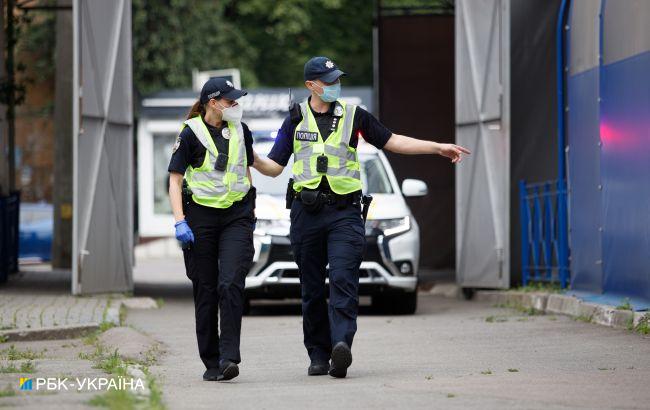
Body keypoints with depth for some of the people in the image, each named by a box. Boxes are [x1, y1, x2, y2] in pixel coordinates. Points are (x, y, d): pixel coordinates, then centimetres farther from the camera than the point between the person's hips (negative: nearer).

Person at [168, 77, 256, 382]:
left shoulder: (240, 130, 7)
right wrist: (179, 221, -14)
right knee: (206, 291, 3)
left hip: (236, 217, 2)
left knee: (231, 285, -15)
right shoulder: (191, 133, -5)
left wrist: (251, 210, 21)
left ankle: (229, 358, -17)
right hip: (201, 216, -2)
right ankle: (211, 362, 12)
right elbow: (175, 179, -5)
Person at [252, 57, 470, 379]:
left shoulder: (353, 116, 9)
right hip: (306, 212, 1)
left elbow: (391, 141, 14)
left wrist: (438, 148, 8)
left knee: (343, 280, -17)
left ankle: (341, 345, -29)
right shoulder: (296, 120, 9)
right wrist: (253, 161, -12)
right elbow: (275, 166, 10)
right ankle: (318, 355, 12)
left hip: (344, 211, -1)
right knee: (312, 289, 4)